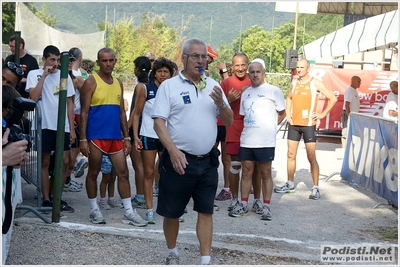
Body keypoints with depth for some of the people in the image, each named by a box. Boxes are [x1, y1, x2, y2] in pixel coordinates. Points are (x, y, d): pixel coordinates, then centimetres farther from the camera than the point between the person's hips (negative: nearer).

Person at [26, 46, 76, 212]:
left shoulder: (64, 76, 8)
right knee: (45, 162, 4)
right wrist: (44, 75, -14)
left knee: (64, 161, 2)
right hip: (44, 125, -3)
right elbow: (34, 97, -15)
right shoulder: (34, 74, 0)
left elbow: (69, 103, 10)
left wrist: (72, 128, 6)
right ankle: (46, 199, 11)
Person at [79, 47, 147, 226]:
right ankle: (94, 210, 19)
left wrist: (126, 137, 10)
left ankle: (129, 213, 11)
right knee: (93, 173, 6)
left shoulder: (118, 83, 13)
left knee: (123, 173, 5)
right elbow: (84, 112, -7)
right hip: (96, 136, -5)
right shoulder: (91, 82, -4)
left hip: (115, 137, 5)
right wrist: (83, 139, -13)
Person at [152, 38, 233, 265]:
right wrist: (173, 150, -21)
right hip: (179, 159, -3)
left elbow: (229, 121, 12)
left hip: (208, 161, 3)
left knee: (206, 211, 6)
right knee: (172, 212, 9)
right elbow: (159, 121, -9)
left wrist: (220, 103, -9)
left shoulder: (213, 85, 10)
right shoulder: (169, 86, -3)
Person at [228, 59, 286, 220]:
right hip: (246, 140, 5)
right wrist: (250, 128, 8)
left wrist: (269, 127, 4)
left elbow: (282, 113, 6)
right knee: (246, 172, 9)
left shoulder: (273, 91, -1)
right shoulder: (245, 93, 14)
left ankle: (266, 206, 11)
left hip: (265, 141, -5)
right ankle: (243, 205, 16)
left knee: (266, 174, 3)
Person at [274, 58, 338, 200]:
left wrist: (322, 114, -9)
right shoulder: (294, 83, 10)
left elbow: (333, 99, -5)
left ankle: (316, 188, 3)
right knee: (291, 155, 9)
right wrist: (287, 113, 14)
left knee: (311, 158, -3)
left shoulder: (315, 83, -5)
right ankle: (290, 184, 21)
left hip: (308, 124, -5)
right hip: (294, 124, 5)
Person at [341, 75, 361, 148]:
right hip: (349, 114, -10)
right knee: (346, 134, -9)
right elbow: (347, 105, -21)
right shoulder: (349, 91, -14)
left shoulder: (355, 91, 16)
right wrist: (349, 116, -26)